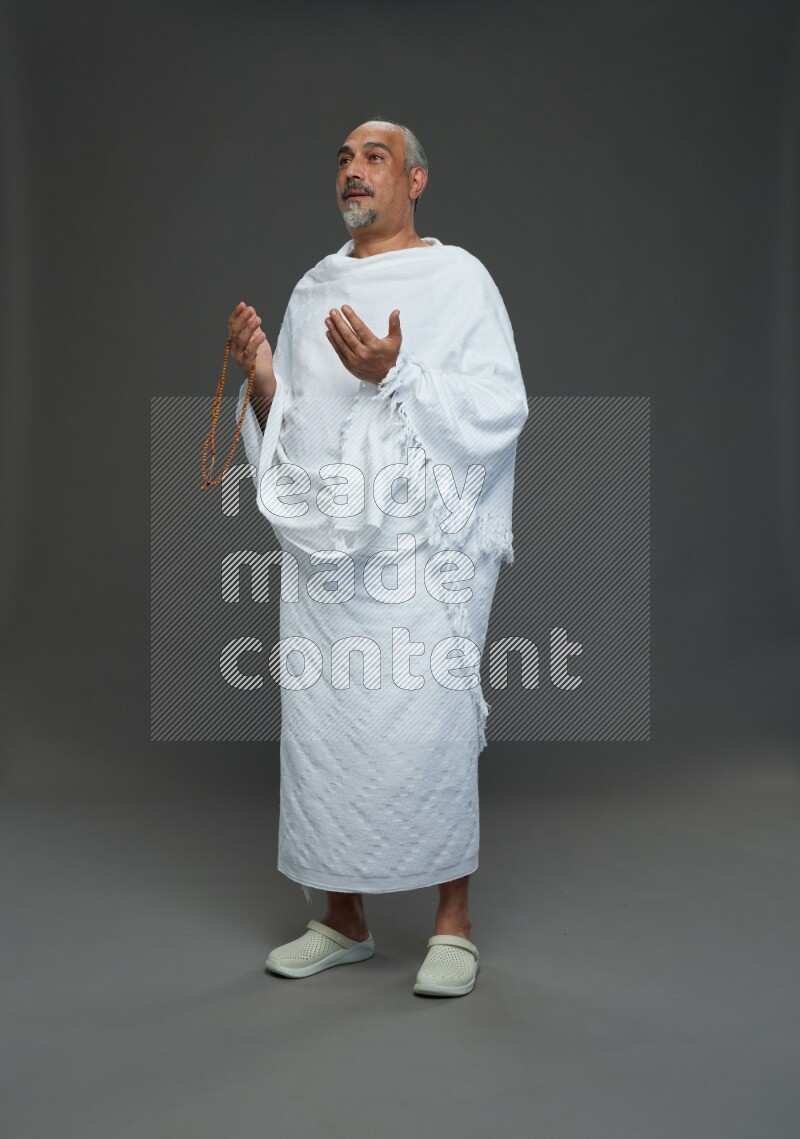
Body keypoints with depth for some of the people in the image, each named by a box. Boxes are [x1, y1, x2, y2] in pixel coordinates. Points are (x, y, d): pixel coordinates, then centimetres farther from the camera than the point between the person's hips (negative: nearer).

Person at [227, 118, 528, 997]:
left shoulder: (456, 278, 2)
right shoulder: (312, 289, 18)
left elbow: (501, 406, -9)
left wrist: (394, 374, -20)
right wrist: (263, 380, -2)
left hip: (418, 546, -5)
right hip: (323, 545, 5)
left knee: (427, 729, -6)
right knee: (321, 726, 6)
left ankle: (453, 923, 12)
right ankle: (344, 920, 22)